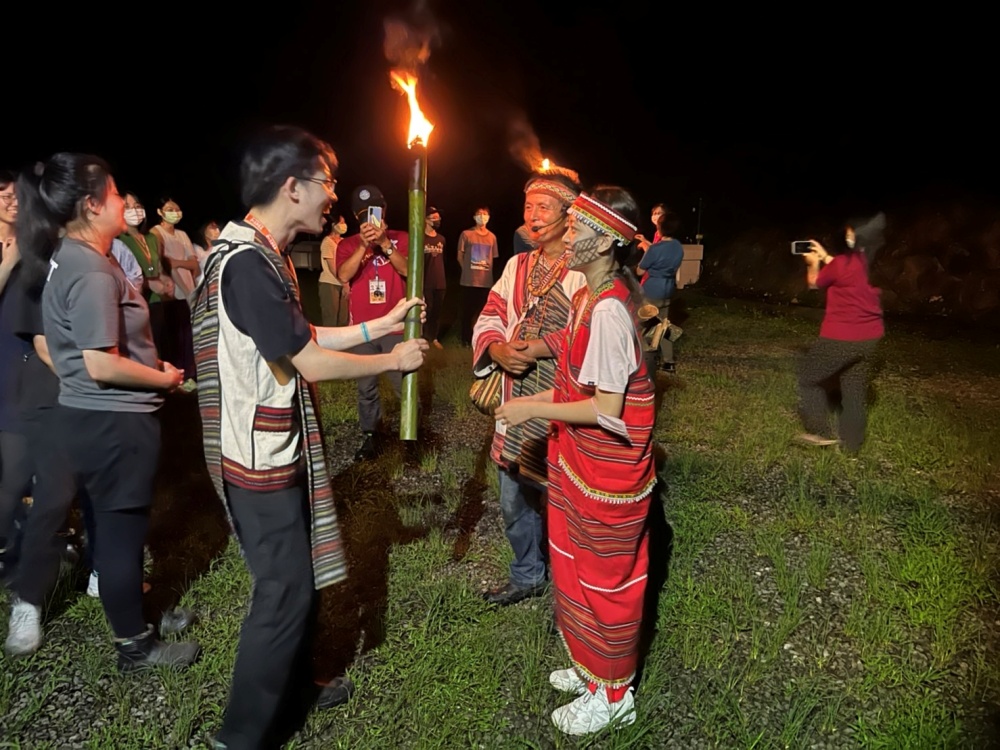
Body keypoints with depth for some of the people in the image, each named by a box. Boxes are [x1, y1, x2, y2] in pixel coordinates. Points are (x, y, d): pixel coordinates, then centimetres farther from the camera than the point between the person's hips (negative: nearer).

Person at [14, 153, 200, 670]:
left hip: (91, 415, 10)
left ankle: (129, 609, 40)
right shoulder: (92, 272, -22)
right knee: (122, 530, 5)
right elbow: (101, 365, -27)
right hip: (113, 422, -10)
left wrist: (153, 366, 13)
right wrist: (166, 379, -12)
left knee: (115, 525, 22)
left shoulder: (69, 260, 9)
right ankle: (135, 645, 22)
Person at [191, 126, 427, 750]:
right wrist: (393, 360, -9)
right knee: (285, 592, 2)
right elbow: (310, 362, -22)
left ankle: (290, 682, 43)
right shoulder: (247, 263, -23)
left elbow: (301, 340, 14)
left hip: (279, 449, 10)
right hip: (262, 459, -10)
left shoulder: (264, 255, 10)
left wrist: (381, 324, 11)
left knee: (297, 578, 22)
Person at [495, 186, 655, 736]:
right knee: (584, 566, 22)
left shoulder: (608, 309, -25)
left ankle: (612, 694, 30)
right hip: (584, 461, 9)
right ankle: (594, 668, 43)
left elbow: (606, 409, -26)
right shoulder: (594, 297, 4)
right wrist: (548, 397, 5)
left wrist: (535, 408, -18)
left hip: (605, 470, -9)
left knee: (603, 576, 8)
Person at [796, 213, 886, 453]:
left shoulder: (844, 262, -20)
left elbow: (814, 283, -1)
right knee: (855, 390, 17)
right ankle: (852, 442, 25)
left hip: (841, 338, -7)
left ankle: (821, 432, 12)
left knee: (809, 377, 13)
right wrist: (825, 257, 22)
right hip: (869, 337, 7)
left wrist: (814, 263, 17)